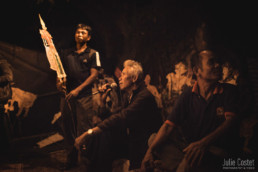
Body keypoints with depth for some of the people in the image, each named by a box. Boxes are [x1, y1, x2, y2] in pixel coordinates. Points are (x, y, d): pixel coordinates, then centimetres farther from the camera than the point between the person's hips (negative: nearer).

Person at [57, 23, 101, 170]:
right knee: (68, 128, 8)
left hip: (84, 96, -4)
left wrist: (78, 90, -12)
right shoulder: (66, 54, 17)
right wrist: (59, 82, -4)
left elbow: (94, 75, -4)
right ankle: (71, 159, 19)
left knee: (84, 130, -6)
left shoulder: (93, 54, 5)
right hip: (67, 95, 5)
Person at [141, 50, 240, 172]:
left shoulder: (229, 91, 0)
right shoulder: (187, 96, 4)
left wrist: (204, 143, -31)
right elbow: (169, 125, -1)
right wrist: (150, 150, -18)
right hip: (187, 146, 3)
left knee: (190, 161, -35)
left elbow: (231, 120, -13)